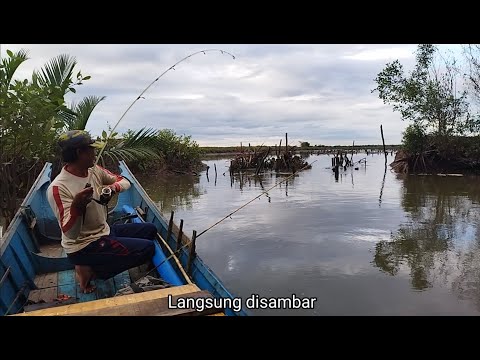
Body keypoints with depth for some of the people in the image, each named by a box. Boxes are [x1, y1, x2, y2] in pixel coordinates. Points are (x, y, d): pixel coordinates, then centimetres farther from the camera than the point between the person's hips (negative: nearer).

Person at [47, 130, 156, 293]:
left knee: (150, 229, 13)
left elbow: (124, 182, 5)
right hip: (83, 247, -8)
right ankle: (91, 271, -1)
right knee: (147, 248, -16)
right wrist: (77, 206, -46)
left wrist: (113, 187, -18)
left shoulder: (94, 170, -2)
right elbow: (70, 234, -27)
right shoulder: (58, 188, -24)